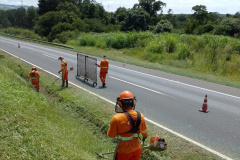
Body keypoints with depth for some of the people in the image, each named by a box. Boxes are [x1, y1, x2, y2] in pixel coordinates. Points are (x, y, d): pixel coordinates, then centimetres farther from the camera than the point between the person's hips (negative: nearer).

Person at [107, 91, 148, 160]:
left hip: (123, 151, -3)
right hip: (137, 148, 4)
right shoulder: (140, 116, -12)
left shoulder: (116, 119, -28)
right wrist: (145, 136, 32)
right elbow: (144, 131, 9)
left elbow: (111, 135, -13)